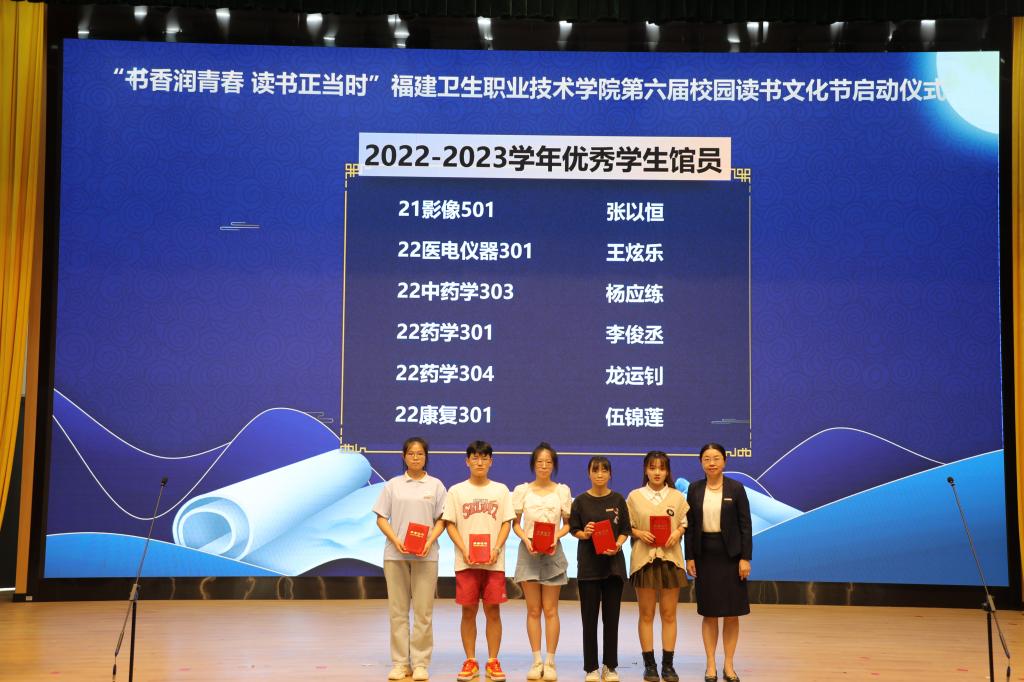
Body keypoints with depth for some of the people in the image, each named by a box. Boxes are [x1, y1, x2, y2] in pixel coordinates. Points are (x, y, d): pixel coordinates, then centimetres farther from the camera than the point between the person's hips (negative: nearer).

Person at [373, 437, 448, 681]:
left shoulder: (435, 485, 7)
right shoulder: (392, 485, 9)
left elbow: (441, 520, 6)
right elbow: (381, 518, 6)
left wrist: (430, 541, -12)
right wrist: (395, 540, -10)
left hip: (425, 556, -1)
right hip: (395, 554, 1)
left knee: (423, 611, -2)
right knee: (398, 610, 3)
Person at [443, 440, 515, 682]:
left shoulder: (501, 490, 7)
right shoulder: (456, 491, 4)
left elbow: (506, 523, 5)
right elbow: (450, 524, 2)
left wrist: (496, 549, -10)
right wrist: (464, 551, -11)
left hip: (494, 561, 1)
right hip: (466, 561, 0)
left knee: (493, 610, 2)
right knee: (468, 611, 3)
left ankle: (492, 662, 10)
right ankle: (470, 662, 12)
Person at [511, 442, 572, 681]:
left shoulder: (562, 491, 5)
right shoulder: (522, 490, 5)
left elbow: (567, 524, 8)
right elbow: (515, 523, 6)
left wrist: (556, 536, -11)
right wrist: (526, 539, -12)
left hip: (552, 552, 0)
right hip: (528, 552, 0)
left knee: (550, 609, -1)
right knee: (533, 610, 2)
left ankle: (550, 661, 6)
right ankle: (536, 661, 9)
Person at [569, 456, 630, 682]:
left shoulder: (618, 500, 4)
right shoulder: (581, 501, 1)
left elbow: (625, 530, 5)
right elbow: (573, 529, 4)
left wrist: (617, 545, -13)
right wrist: (583, 534, -16)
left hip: (613, 562, 1)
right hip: (588, 564, -1)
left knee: (611, 616, 4)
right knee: (589, 617, 2)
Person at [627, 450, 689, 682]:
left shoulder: (677, 496, 6)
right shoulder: (634, 496, 3)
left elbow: (684, 524, 11)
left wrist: (677, 533, -9)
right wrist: (640, 534, -13)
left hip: (670, 557, 1)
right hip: (644, 558, -1)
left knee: (669, 614, 4)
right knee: (646, 614, 4)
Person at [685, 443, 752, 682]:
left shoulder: (736, 488, -3)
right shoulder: (695, 489, 3)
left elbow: (745, 525, -4)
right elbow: (690, 525, 5)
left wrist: (745, 558, -9)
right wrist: (689, 557, -1)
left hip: (730, 554, -1)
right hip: (705, 555, 1)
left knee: (732, 613, 3)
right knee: (709, 613, 5)